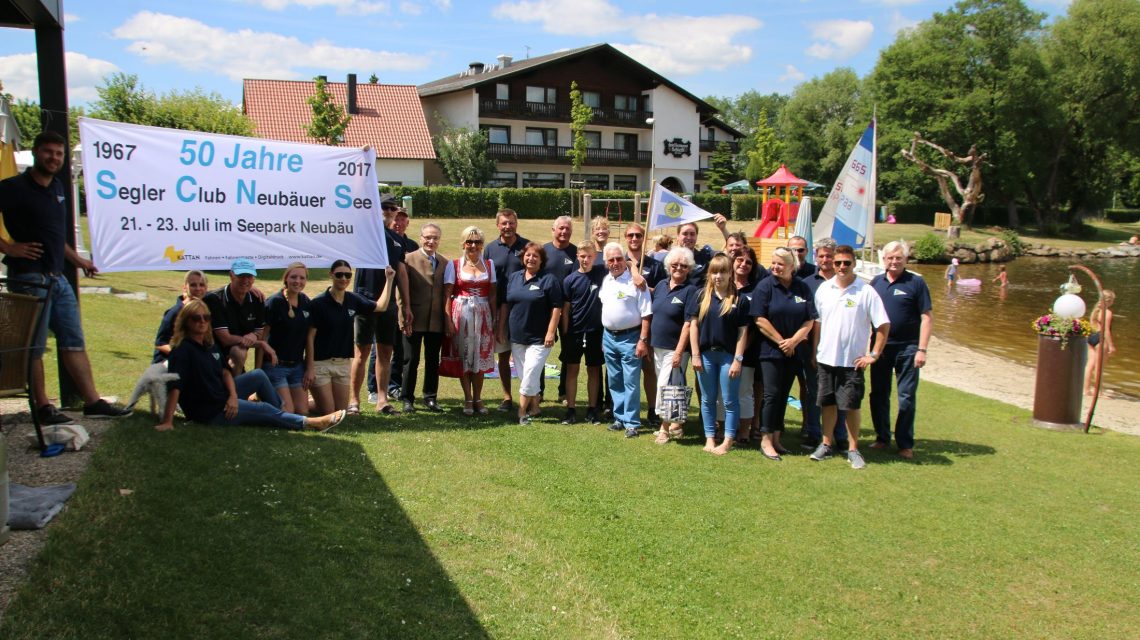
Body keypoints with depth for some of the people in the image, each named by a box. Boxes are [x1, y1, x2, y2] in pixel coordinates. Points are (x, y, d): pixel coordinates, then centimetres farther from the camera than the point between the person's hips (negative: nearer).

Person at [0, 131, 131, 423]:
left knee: (74, 342, 8)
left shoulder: (57, 188, 15)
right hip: (30, 277, -8)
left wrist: (77, 260, 25)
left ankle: (92, 401, 12)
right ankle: (43, 407, 8)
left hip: (58, 278, 8)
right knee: (34, 346, 0)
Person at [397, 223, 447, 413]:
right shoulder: (409, 259, -3)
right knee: (411, 359, 5)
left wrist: (447, 319, 4)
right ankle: (408, 398, 15)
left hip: (436, 320, 4)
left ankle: (430, 397, 22)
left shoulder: (444, 262, 9)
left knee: (433, 360, 11)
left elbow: (447, 292, 9)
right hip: (414, 319, -3)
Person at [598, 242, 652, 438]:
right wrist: (603, 339, 14)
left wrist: (643, 340, -16)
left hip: (630, 338, -6)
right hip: (608, 337, 6)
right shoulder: (605, 281, 9)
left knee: (630, 383, -4)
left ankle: (631, 423, 3)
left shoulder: (635, 281, -10)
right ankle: (619, 418, 24)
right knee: (615, 382, 14)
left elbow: (646, 313, -12)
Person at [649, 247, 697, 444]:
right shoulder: (661, 286, 9)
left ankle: (665, 428, 4)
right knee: (671, 387, 14)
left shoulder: (690, 291, -10)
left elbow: (688, 324, -14)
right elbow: (652, 314, 15)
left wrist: (679, 351, -18)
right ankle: (676, 424, 25)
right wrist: (648, 342, 11)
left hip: (675, 349, -6)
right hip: (657, 346, 6)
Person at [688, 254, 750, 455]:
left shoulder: (738, 298, -3)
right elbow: (693, 325, 3)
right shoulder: (702, 296, 3)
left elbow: (743, 331, -3)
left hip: (728, 355, -2)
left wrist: (738, 359, -8)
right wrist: (695, 355, -2)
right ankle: (710, 438, 21)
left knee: (730, 400, 4)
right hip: (705, 354, 2)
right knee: (708, 399, 11)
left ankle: (728, 440, 14)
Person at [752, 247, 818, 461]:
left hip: (794, 352, 4)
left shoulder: (802, 288, 5)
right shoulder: (764, 286, -5)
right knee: (772, 394, -5)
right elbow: (760, 319, -11)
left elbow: (810, 320, 1)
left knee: (783, 395, 10)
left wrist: (793, 341, -12)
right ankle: (766, 440, 2)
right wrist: (780, 341, -12)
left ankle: (776, 438, 18)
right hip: (771, 350, -4)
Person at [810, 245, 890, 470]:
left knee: (852, 406, 2)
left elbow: (883, 325, -6)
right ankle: (826, 444, 24)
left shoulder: (866, 291, -8)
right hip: (826, 357, 3)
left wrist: (874, 354, -8)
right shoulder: (824, 289, 4)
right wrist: (815, 350, 10)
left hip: (852, 360, -3)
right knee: (828, 403, 12)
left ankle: (853, 449, 14)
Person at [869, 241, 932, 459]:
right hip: (880, 347, 4)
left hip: (907, 347, -4)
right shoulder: (876, 282, 6)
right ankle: (882, 438, 25)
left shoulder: (916, 282, -5)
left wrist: (922, 349, -13)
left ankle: (905, 444, 13)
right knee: (878, 395, 10)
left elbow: (927, 317, -7)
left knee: (907, 397, 2)